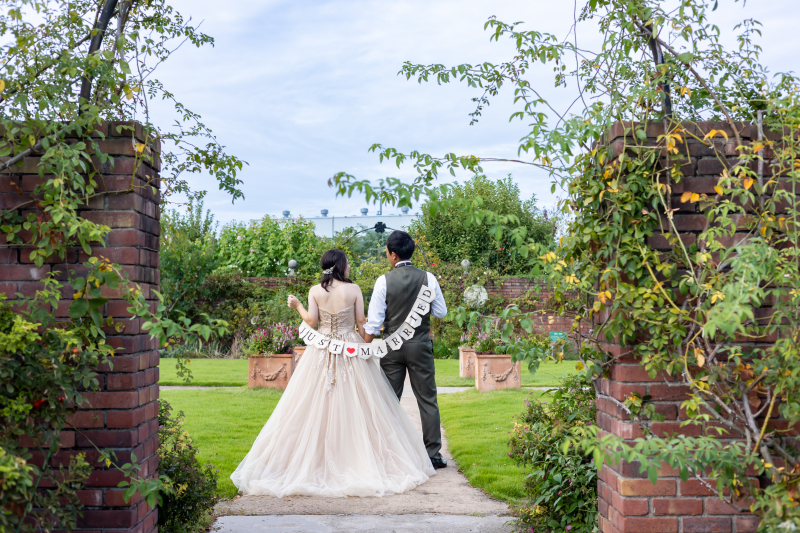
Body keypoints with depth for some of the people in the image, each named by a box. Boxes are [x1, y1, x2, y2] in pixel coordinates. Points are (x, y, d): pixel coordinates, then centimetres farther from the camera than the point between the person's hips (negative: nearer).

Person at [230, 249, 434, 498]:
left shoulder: (315, 291, -2)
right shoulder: (354, 289, -6)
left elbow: (312, 321, -6)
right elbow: (361, 322, -4)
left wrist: (298, 306, 11)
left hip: (322, 351, 2)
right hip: (351, 353, -1)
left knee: (317, 407, 7)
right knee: (355, 406, 5)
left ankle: (317, 458, 10)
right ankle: (361, 457, 10)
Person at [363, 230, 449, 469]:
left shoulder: (384, 281, -8)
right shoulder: (428, 278, -4)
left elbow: (374, 321, -9)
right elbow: (441, 312, 1)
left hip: (392, 347, -1)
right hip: (420, 345, 1)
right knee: (427, 400, 7)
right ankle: (433, 455, 8)